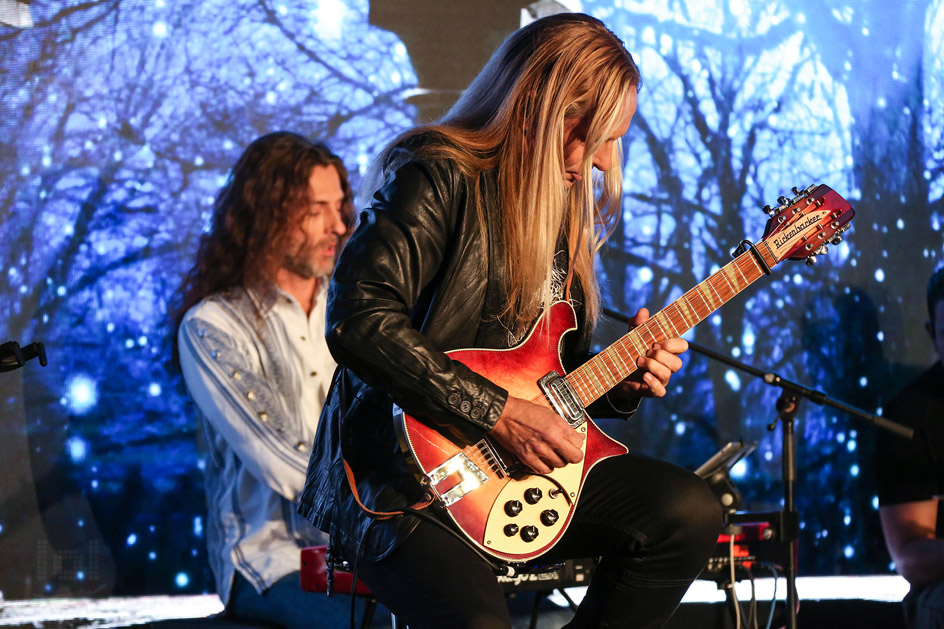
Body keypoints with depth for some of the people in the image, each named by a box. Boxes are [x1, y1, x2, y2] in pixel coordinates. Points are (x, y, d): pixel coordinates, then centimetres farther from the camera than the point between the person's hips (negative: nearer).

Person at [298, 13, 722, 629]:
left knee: (691, 512, -8)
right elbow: (358, 321, -28)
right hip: (400, 473, -8)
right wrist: (500, 412, -24)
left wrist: (620, 377, 2)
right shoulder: (439, 176, -13)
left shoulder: (561, 206, 15)